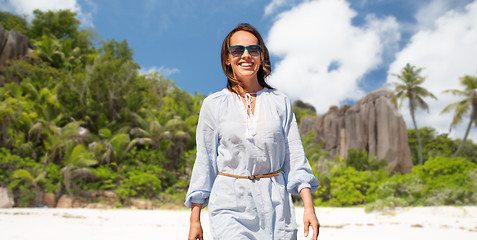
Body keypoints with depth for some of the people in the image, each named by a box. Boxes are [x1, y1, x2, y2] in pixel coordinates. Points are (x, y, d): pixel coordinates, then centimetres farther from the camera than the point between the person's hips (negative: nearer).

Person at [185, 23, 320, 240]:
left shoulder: (280, 103, 5)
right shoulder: (213, 105, 2)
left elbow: (295, 158, 5)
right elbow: (204, 162, 4)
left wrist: (309, 208, -4)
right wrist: (195, 220, 3)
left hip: (276, 205, 2)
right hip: (231, 207, -1)